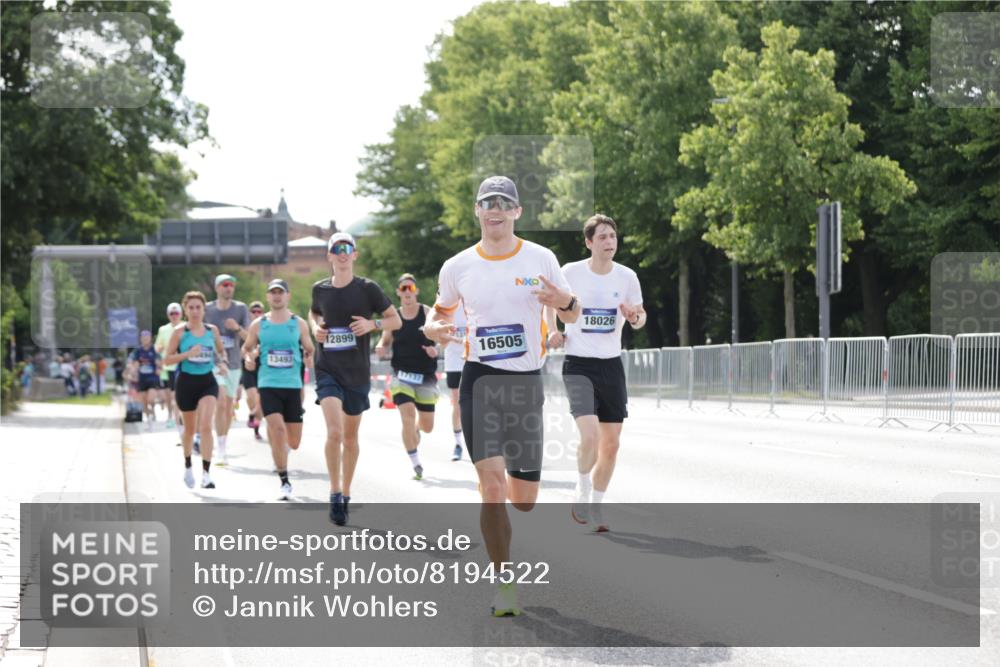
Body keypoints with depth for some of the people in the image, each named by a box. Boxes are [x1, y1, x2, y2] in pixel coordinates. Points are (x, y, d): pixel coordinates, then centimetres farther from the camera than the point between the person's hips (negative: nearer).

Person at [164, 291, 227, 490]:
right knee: (190, 429, 13)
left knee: (206, 426, -16)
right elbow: (167, 359, -6)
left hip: (207, 382, 1)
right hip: (186, 382, -1)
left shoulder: (212, 330, 2)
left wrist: (222, 363, -2)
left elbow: (221, 350, 19)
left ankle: (206, 473, -18)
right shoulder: (180, 331, -5)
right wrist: (187, 354, -21)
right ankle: (188, 467, 38)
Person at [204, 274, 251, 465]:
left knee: (228, 406, 11)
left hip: (233, 364, 2)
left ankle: (224, 445, 27)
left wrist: (237, 328, -23)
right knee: (221, 403, -17)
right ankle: (221, 451, -19)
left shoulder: (241, 309, 1)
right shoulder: (207, 309, 0)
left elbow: (249, 337, -5)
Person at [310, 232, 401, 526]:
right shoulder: (320, 289, 3)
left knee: (350, 436, 11)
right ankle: (335, 493, -7)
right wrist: (316, 327, 2)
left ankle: (346, 494, 27)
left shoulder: (367, 288, -4)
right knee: (334, 431, -19)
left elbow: (396, 320, 2)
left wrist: (372, 324, -16)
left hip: (357, 372, 0)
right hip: (327, 370, 0)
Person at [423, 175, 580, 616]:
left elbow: (572, 315, 9)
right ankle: (505, 586, -7)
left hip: (527, 381, 1)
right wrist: (435, 330, -7)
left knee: (524, 499, 5)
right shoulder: (457, 267, 2)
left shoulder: (541, 260, 1)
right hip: (479, 380, -1)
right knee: (492, 487, -15)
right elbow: (441, 313, 17)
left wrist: (564, 302, -15)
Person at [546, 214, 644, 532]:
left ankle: (595, 505, 23)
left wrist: (635, 316, -11)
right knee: (590, 435, -21)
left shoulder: (627, 276, -1)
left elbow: (640, 319, 12)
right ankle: (582, 492, 4)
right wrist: (552, 331, 0)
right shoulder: (571, 272, -7)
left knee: (611, 443, 5)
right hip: (578, 364, -4)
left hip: (611, 364, 4)